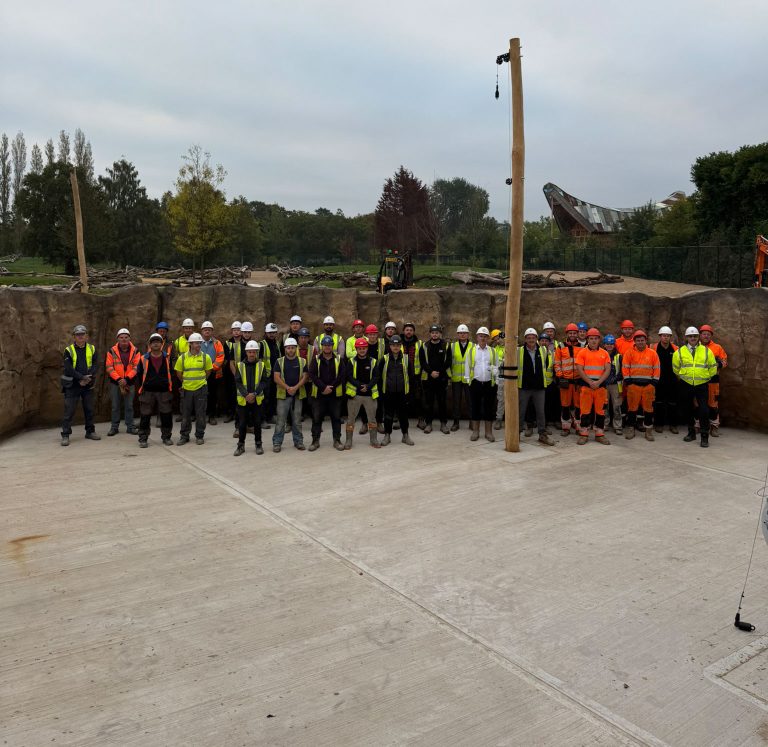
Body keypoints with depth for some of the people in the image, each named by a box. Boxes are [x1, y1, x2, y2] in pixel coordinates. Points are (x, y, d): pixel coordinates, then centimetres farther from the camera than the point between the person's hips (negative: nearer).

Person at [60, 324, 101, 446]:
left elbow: (94, 366, 0)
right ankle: (65, 435, -1)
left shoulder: (92, 349, 7)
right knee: (69, 410, -5)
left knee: (89, 409, 11)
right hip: (72, 385, -3)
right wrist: (82, 377, -19)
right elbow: (68, 368, -11)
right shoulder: (68, 350, -2)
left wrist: (88, 378, -16)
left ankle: (90, 431, 23)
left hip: (88, 385, 3)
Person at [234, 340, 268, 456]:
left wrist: (254, 394, -17)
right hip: (242, 399, 0)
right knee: (242, 423, 6)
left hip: (257, 399, 0)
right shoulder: (240, 365, 1)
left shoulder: (261, 365, 0)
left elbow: (264, 382, -4)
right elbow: (238, 382, -4)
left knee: (257, 422, 7)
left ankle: (258, 444, 20)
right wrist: (246, 395, -17)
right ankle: (241, 445, 18)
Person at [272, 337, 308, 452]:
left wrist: (295, 388, -15)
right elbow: (276, 378, -4)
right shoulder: (279, 361, 4)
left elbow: (305, 377, 0)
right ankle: (277, 443, 6)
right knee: (280, 420, -1)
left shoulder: (302, 361, 7)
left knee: (297, 420, 8)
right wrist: (287, 388, -16)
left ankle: (298, 441, 18)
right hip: (283, 395, -1)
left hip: (298, 395, 1)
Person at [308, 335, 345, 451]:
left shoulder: (339, 359, 3)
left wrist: (331, 387, -12)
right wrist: (323, 387, -15)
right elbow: (312, 375, -7)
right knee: (316, 418, 4)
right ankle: (315, 441, 14)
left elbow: (341, 376, -3)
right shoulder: (316, 359, 1)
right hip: (319, 394, 0)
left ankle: (337, 440, 16)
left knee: (336, 417, 6)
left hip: (335, 394, 1)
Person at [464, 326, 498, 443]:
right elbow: (467, 366, 6)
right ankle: (475, 432, 14)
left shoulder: (492, 351, 8)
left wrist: (494, 370, -10)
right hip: (475, 383, -1)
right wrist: (468, 380, 1)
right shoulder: (471, 350, 6)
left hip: (489, 383, 1)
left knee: (489, 408, 4)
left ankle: (489, 432, 13)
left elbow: (497, 366, 10)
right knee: (475, 407, 4)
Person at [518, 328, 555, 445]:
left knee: (541, 412, 6)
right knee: (520, 411, 5)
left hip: (539, 387, 2)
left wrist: (547, 380, 13)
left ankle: (542, 435, 14)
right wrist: (515, 381, 1)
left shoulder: (544, 350, 5)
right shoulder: (519, 351, -2)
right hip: (523, 387, -2)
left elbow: (548, 365, 16)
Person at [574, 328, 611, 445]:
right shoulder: (582, 352, 3)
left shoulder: (604, 353, 10)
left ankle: (599, 434, 13)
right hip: (586, 385, -2)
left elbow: (607, 370, 3)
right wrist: (590, 382, -12)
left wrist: (598, 382, -10)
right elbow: (579, 370, -4)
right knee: (585, 410, -1)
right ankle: (584, 434, 5)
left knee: (600, 410, 5)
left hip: (601, 385, 2)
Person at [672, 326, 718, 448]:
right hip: (685, 385, 2)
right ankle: (691, 433, 26)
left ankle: (704, 437, -2)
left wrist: (705, 377, 11)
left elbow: (713, 368, 10)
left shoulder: (707, 351, 3)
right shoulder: (679, 352, 3)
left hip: (702, 385, -1)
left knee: (704, 410, -9)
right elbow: (676, 368, 13)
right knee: (687, 410, 10)